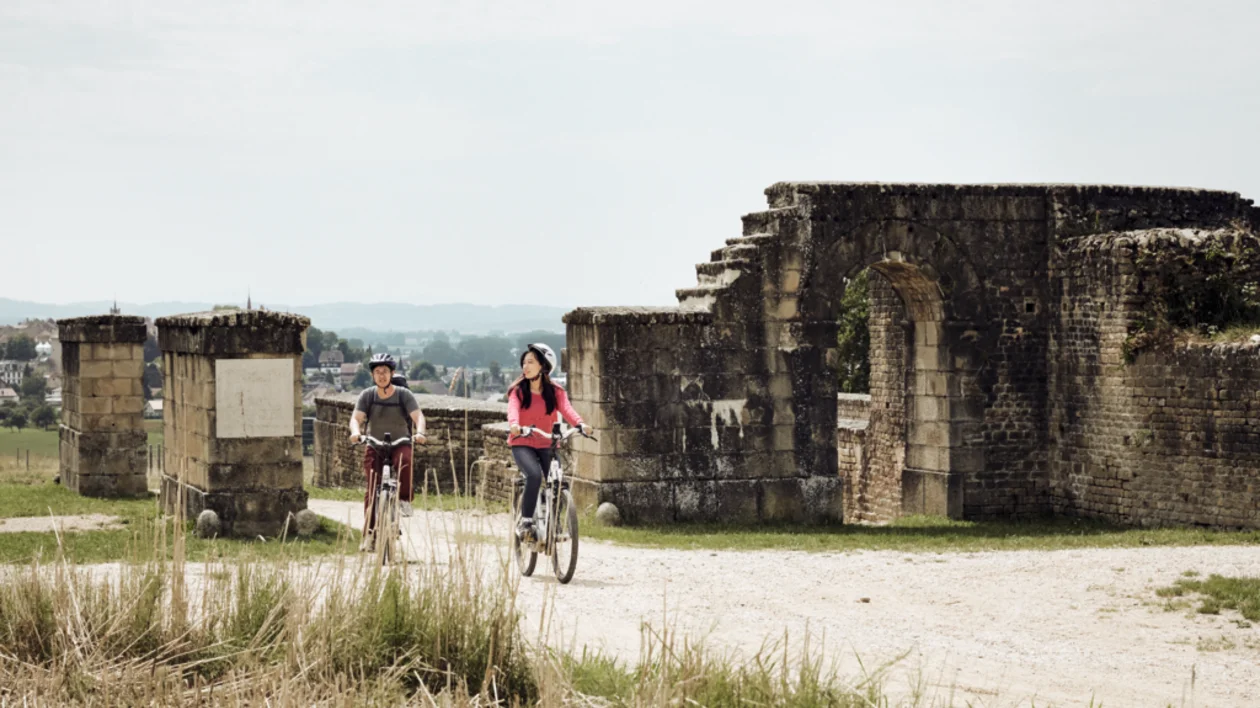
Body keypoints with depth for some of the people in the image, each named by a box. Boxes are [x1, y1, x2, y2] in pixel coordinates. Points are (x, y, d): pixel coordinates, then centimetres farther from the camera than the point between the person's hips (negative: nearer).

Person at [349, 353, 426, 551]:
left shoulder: (403, 395, -7)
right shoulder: (367, 395, -3)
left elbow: (418, 416, -18)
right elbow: (356, 418, -13)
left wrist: (419, 432, -39)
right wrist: (356, 431, -36)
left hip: (400, 444, -1)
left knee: (404, 460, -37)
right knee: (372, 490, -10)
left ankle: (405, 499, -20)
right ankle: (370, 533, -4)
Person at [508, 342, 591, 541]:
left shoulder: (555, 392, 2)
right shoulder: (518, 390, -2)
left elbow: (567, 409, -16)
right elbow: (513, 409, -21)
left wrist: (580, 424, -38)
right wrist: (514, 424, -45)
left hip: (547, 445, 2)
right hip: (522, 444, -2)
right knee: (534, 475, -30)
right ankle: (525, 521, -17)